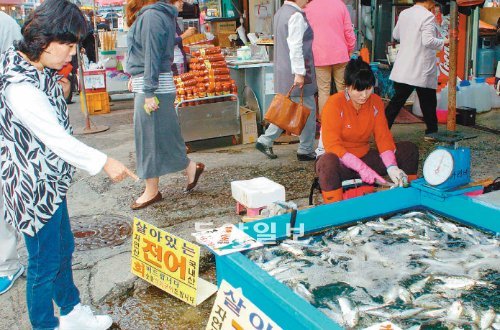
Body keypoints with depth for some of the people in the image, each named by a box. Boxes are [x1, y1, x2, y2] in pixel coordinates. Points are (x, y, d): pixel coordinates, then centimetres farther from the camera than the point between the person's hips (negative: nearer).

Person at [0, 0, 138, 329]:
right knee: (45, 263, 7)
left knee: (64, 248, 24)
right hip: (34, 187, -10)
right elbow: (57, 138, -24)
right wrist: (104, 162, -17)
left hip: (50, 182, 10)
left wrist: (59, 90, 2)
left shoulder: (39, 69, 3)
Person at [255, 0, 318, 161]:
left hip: (282, 69, 10)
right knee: (308, 109, 2)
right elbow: (295, 46, -22)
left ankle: (265, 141, 16)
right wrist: (299, 73, -24)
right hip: (295, 71, -10)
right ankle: (306, 150, 10)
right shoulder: (296, 16, -16)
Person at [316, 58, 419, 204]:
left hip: (364, 157, 6)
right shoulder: (334, 104, -19)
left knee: (409, 149, -6)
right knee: (328, 162, -41)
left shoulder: (376, 102, -2)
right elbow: (332, 145, -25)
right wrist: (361, 168, -35)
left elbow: (383, 137, -6)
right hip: (340, 162, -5)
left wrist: (391, 167, -25)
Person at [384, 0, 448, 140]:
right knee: (428, 102, 9)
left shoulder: (403, 14, 8)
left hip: (403, 69, 6)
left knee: (397, 100, 8)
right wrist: (444, 42, -9)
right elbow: (428, 41, -22)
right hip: (422, 70, -6)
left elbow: (395, 35, 21)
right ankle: (431, 131, 20)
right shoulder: (428, 16, -14)